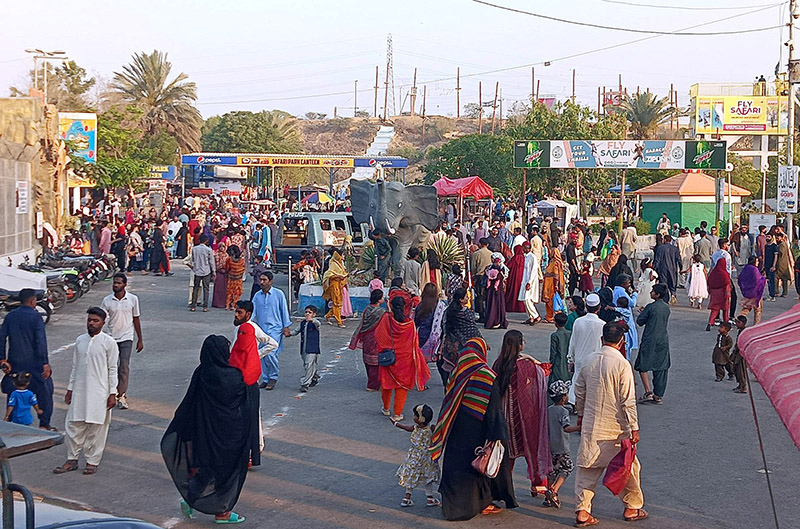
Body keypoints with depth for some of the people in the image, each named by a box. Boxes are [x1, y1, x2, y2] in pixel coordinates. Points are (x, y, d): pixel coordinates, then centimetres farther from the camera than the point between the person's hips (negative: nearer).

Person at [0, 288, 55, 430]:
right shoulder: (35, 317, -12)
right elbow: (41, 342, -17)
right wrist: (45, 363, -16)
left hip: (14, 363, 5)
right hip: (33, 363, -5)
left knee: (13, 392, 14)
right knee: (44, 391, 9)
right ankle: (44, 424, 11)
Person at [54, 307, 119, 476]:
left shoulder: (108, 342, -5)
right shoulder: (80, 340, 9)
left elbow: (112, 369, -5)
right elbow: (75, 367, 15)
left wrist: (112, 394, -8)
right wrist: (70, 389, 13)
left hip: (99, 392, -5)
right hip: (79, 391, 5)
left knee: (96, 427, 2)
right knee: (73, 425, 6)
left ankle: (92, 461, 13)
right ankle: (72, 460, 17)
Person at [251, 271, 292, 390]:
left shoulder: (278, 294, -2)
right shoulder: (257, 296, 8)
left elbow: (284, 310, 2)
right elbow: (253, 311, 11)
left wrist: (286, 327, 1)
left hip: (275, 328, -5)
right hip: (261, 328, 5)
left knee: (270, 353, -17)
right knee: (263, 355, 6)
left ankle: (273, 377, 1)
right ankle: (265, 379, 18)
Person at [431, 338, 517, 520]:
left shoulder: (456, 374, 0)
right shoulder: (487, 376, -15)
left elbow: (447, 405, 7)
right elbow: (494, 409, -16)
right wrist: (497, 435, -13)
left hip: (457, 432, 5)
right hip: (478, 432, -5)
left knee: (456, 462, 13)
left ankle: (454, 503, 19)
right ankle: (482, 503, 18)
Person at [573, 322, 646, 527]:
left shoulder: (589, 361, 2)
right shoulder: (622, 364, -15)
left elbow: (579, 391, 11)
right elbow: (628, 400, -15)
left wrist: (581, 415, 25)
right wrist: (634, 427, -9)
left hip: (591, 426, 4)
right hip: (616, 428, -4)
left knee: (588, 468, 9)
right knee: (629, 467, 14)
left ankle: (582, 511, 4)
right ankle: (632, 508, 25)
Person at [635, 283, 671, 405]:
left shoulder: (651, 307, -14)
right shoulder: (667, 308, 6)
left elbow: (639, 321, -8)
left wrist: (642, 313, 13)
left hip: (650, 341, -6)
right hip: (664, 341, 6)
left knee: (643, 367, 3)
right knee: (661, 368, 9)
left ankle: (648, 392, -8)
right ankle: (658, 396, 12)